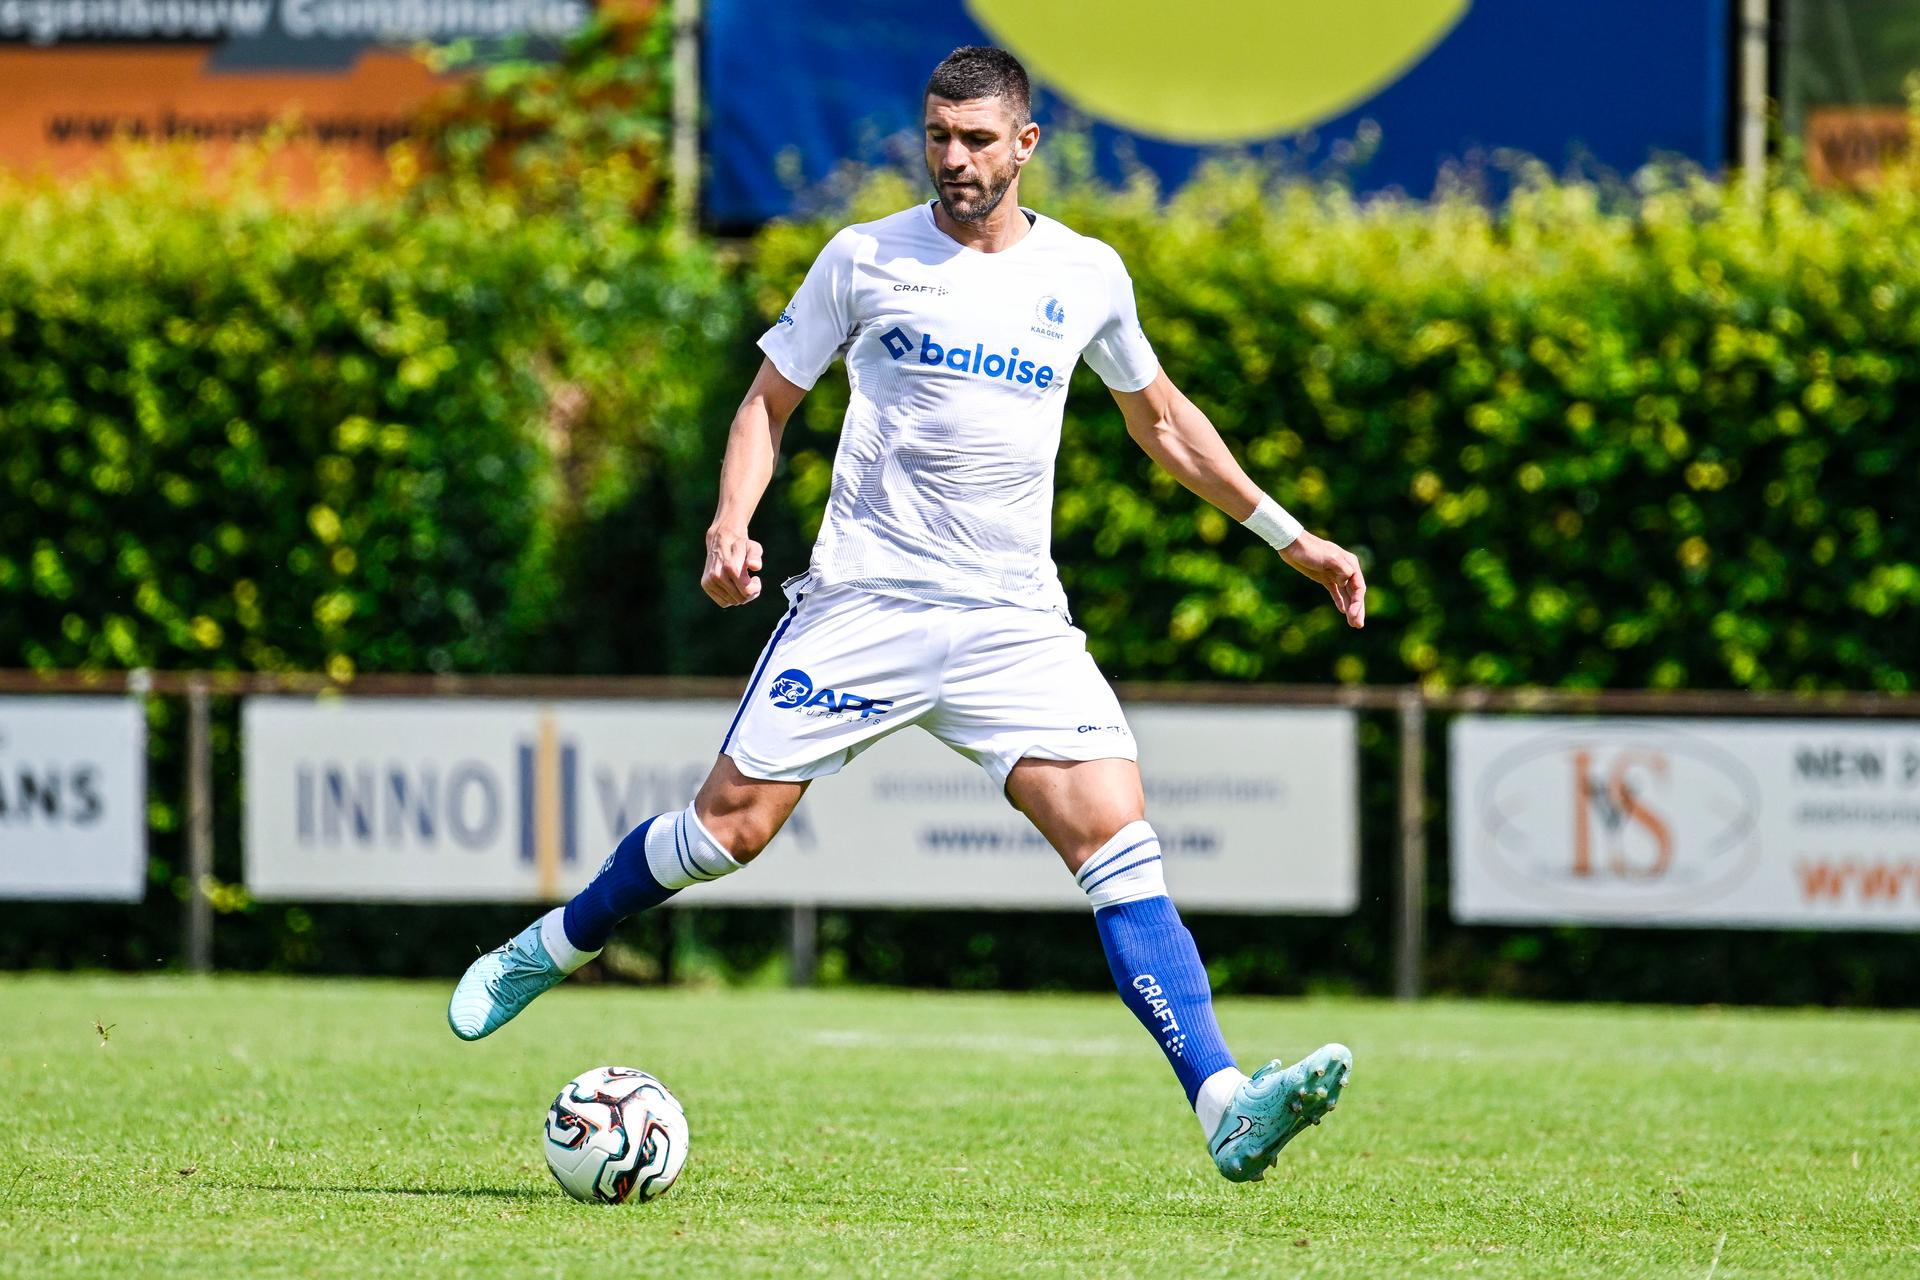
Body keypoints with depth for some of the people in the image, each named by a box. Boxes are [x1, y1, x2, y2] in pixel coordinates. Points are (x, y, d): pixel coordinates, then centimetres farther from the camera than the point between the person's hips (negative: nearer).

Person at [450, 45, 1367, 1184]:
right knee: (733, 823, -4)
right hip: (864, 604, -1)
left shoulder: (1086, 275, 10)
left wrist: (1286, 535, 24)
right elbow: (771, 399, 10)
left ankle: (1227, 1109, -22)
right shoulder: (866, 259, 2)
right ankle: (554, 948, 24)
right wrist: (733, 522, -8)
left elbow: (1159, 417, 25)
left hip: (1015, 620, 1)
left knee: (1116, 836, -14)